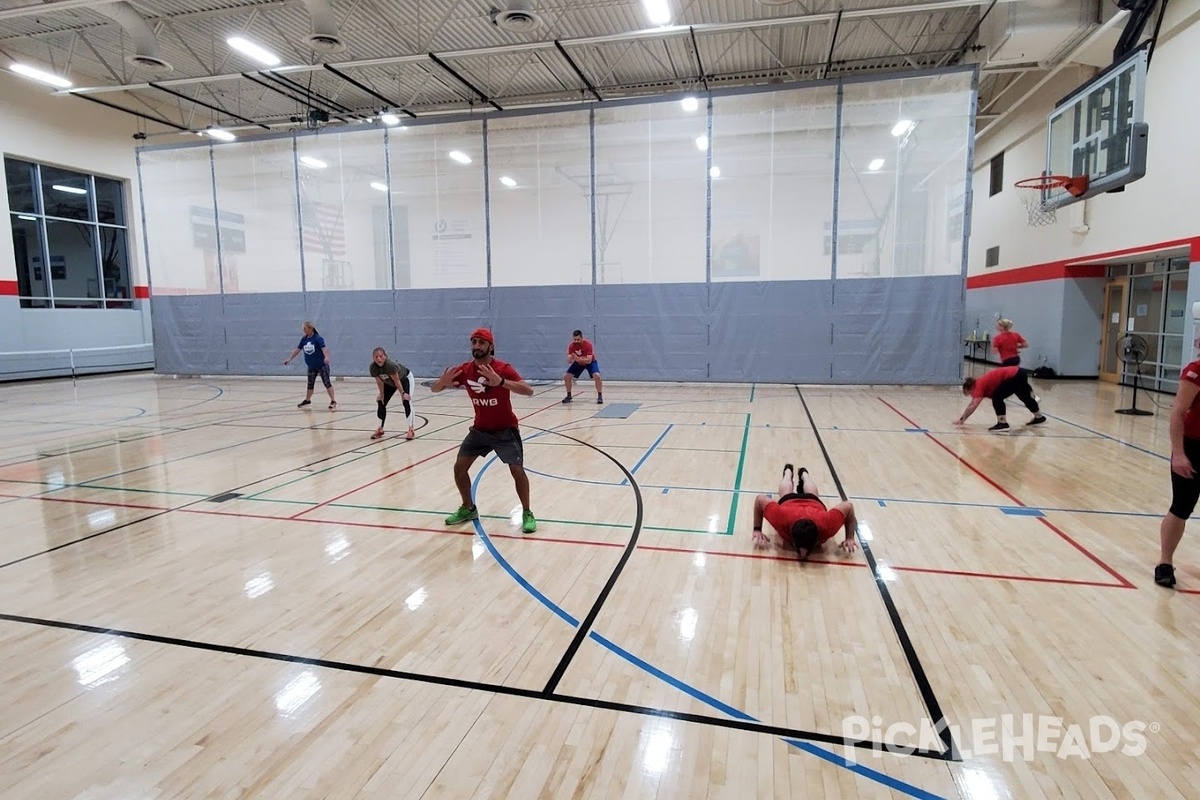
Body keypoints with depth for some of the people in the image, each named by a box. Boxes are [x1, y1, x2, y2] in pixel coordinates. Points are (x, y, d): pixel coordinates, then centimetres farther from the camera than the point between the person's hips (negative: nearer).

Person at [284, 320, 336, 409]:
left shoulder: (318, 338, -16)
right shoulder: (304, 339, 3)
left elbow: (324, 348, -29)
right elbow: (298, 349, 10)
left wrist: (326, 357, -46)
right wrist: (289, 359, 10)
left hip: (322, 365, -6)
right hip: (311, 367, 6)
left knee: (327, 383, -6)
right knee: (310, 384, 17)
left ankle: (333, 401, -2)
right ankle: (307, 400, 33)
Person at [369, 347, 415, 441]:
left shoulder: (390, 365, -41)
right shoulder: (373, 367, -27)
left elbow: (397, 381, -32)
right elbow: (379, 382, -13)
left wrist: (402, 393, -23)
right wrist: (381, 394, -5)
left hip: (405, 378, -6)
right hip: (389, 382, 6)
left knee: (407, 401, -19)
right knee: (380, 402, 3)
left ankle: (411, 430, -16)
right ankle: (380, 429, 16)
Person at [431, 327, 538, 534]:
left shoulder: (502, 368, -21)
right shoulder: (464, 370, -7)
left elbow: (528, 390, -34)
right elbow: (434, 388, -2)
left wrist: (500, 381, -50)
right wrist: (442, 382, -28)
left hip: (505, 430, -5)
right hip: (480, 429, 5)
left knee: (517, 470, -13)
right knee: (459, 467, 3)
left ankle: (527, 514, 6)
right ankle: (468, 509, 24)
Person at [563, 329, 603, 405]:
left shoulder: (588, 344, -33)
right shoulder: (571, 346, -22)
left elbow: (589, 360, -38)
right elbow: (569, 361, -23)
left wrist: (578, 358, -53)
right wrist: (571, 358, -47)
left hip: (590, 362, -4)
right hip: (578, 363, 4)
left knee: (597, 376, -29)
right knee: (566, 376, -10)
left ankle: (600, 396, -14)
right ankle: (569, 396, 9)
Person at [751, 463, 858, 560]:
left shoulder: (826, 525, -49)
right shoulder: (783, 518, -51)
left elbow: (848, 506, -32)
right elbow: (760, 499, -35)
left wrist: (850, 538, -30)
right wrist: (757, 530, -34)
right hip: (788, 500, -1)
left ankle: (804, 474, 70)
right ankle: (788, 471, 68)